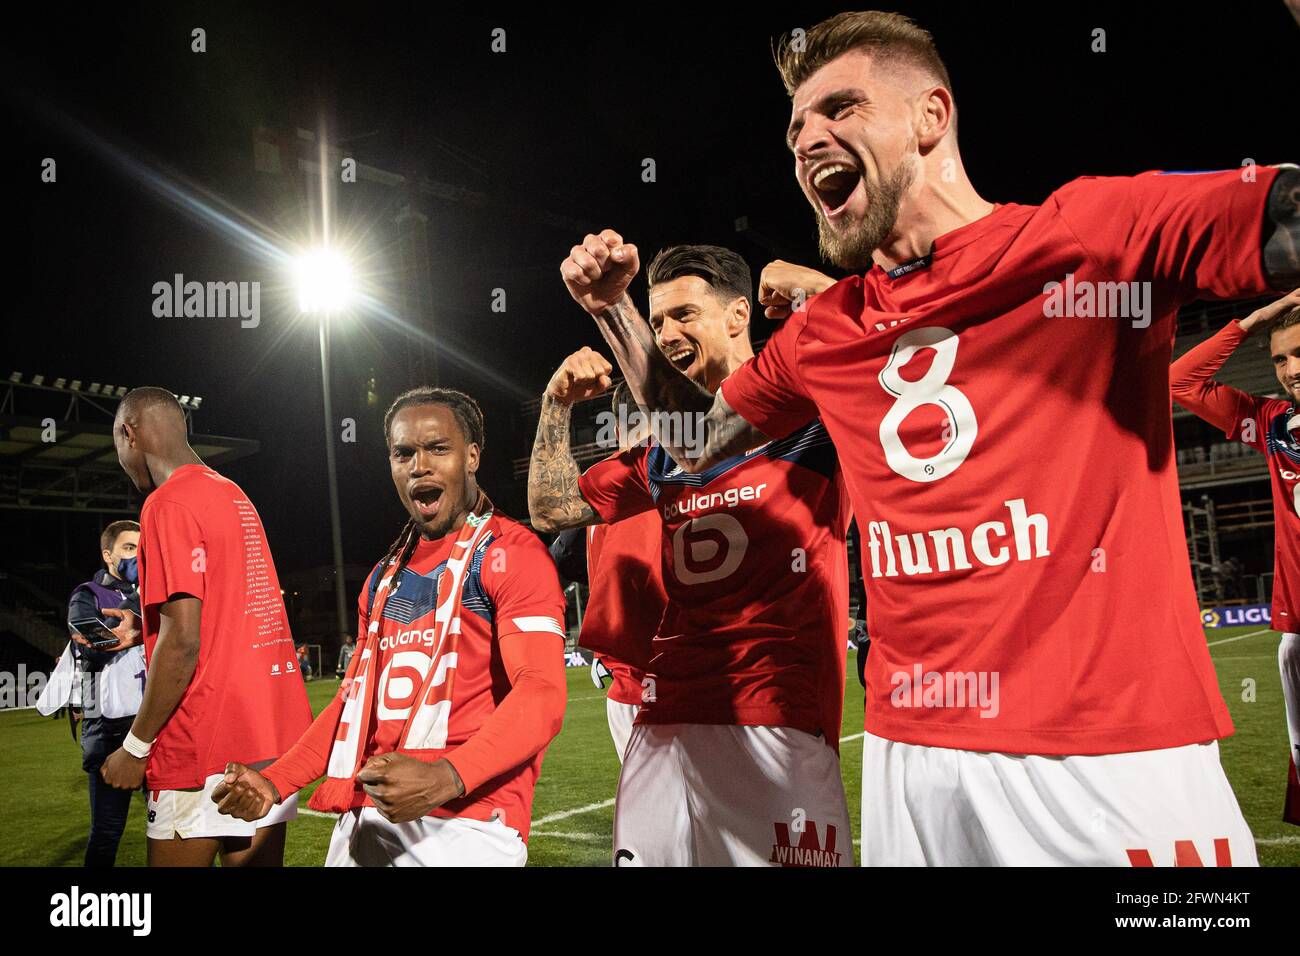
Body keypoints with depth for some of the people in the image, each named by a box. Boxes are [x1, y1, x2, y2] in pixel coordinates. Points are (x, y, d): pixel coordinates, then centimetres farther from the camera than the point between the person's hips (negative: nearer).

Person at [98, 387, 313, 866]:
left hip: (207, 748, -8)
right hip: (272, 734, 8)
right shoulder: (236, 497, 17)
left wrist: (136, 747, -9)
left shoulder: (168, 504, -10)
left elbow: (181, 642, -17)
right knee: (255, 858, 11)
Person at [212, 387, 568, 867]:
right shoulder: (387, 575, 20)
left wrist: (447, 778, -31)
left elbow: (541, 694, -17)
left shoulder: (510, 554, -5)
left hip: (465, 824, -7)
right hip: (364, 822, 7)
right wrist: (276, 782, 12)